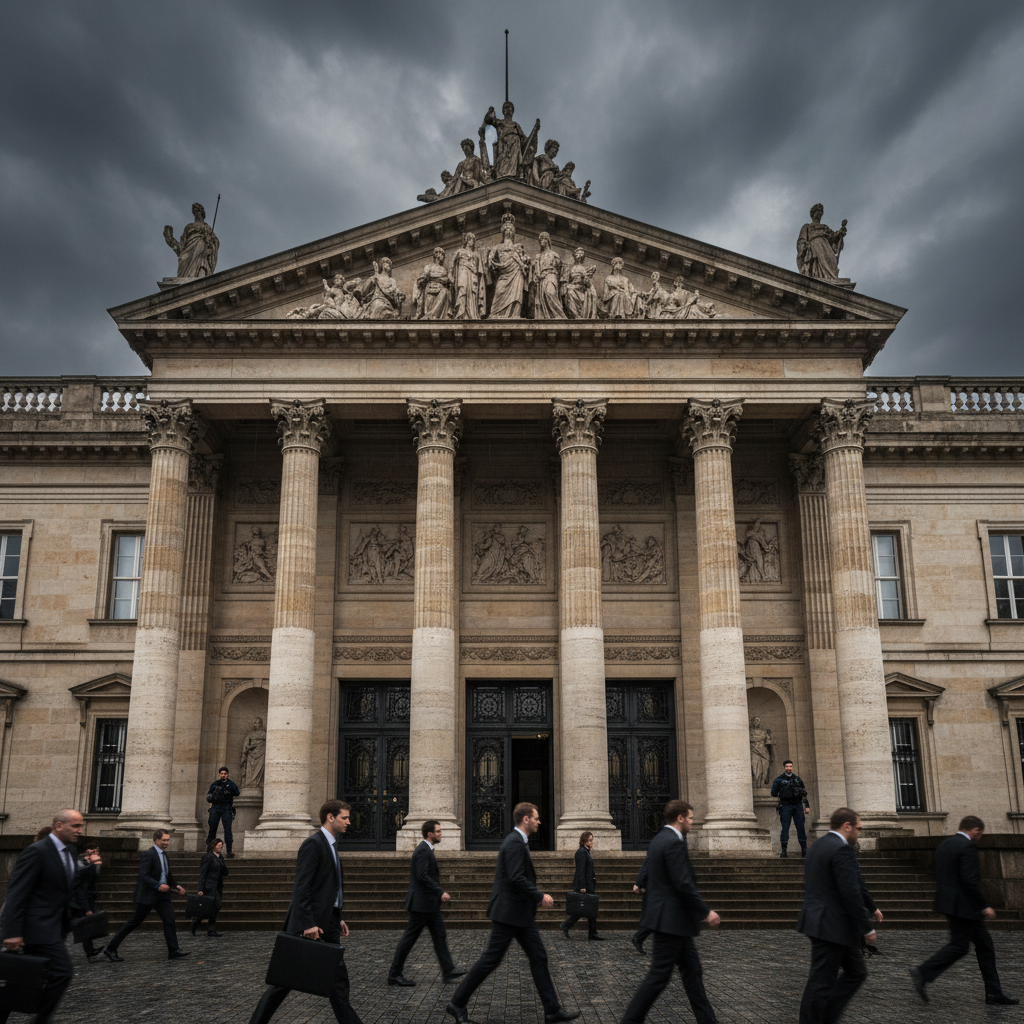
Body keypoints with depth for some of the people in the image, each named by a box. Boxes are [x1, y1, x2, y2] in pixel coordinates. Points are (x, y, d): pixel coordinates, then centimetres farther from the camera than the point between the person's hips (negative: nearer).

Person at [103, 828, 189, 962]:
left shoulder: (164, 854, 13)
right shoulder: (148, 854, -15)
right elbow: (143, 876, -23)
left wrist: (176, 886, 12)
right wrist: (158, 886, -32)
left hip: (162, 895, 8)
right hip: (147, 894, -8)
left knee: (169, 920, -2)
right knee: (135, 921, 0)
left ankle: (173, 951, 0)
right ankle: (111, 949, 12)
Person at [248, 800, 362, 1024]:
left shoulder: (330, 845, 15)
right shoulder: (313, 844, -15)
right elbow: (301, 888, -21)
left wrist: (338, 919, 18)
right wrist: (307, 924, -26)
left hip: (327, 922, 9)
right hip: (311, 923, -9)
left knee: (338, 977, 9)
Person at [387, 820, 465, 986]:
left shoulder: (426, 850, 15)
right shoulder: (423, 851, -17)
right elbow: (423, 876, -26)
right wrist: (441, 892, -25)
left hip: (430, 903, 10)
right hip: (422, 902, -10)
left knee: (440, 935, 9)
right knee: (409, 937, -2)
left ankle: (448, 971, 12)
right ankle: (394, 974, 6)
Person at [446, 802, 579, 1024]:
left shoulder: (518, 841, 13)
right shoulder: (515, 842, -19)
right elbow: (516, 878, -27)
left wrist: (536, 896, 16)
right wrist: (540, 896, -19)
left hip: (521, 913, 10)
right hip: (509, 912, -10)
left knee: (538, 957, 9)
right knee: (491, 959, -2)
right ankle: (457, 1004, 9)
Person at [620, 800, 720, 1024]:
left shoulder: (658, 839, 12)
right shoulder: (674, 842, -19)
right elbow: (683, 884, -23)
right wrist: (706, 912, -14)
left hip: (672, 919, 10)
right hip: (671, 919, -10)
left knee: (692, 970, 14)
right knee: (659, 975, -3)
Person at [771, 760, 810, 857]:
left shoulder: (797, 779, 14)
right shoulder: (779, 780, 5)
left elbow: (804, 793, 17)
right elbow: (773, 793, 3)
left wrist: (807, 806, 11)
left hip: (798, 806, 2)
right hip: (786, 806, -2)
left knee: (801, 827, 0)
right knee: (785, 828, -5)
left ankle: (804, 850, 6)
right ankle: (784, 851, -1)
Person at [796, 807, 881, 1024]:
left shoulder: (819, 845, 14)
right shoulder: (841, 849, -18)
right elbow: (851, 893, -22)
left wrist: (871, 908, 28)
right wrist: (867, 928, -14)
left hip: (820, 922, 10)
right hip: (832, 926, -10)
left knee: (856, 972, 17)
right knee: (821, 982, -1)